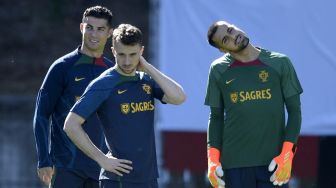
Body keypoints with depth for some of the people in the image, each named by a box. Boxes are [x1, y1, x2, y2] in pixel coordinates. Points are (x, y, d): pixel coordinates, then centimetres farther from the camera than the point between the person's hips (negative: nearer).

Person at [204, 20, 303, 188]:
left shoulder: (280, 63, 3)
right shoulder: (218, 70, 7)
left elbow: (294, 111, 4)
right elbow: (216, 117, 12)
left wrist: (286, 155, -8)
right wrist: (213, 159, -1)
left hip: (273, 160, -1)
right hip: (235, 163, 1)